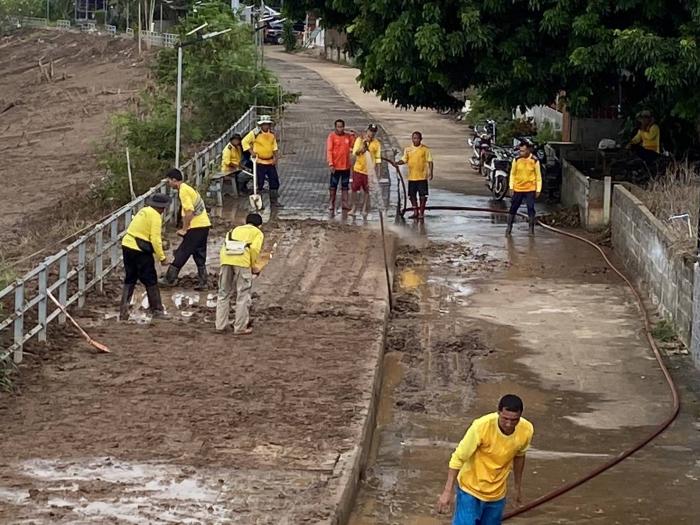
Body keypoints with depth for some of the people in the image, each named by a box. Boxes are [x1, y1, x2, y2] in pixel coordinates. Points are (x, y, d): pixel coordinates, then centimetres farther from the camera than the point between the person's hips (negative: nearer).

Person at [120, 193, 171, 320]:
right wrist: (161, 257, -10)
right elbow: (155, 239, -17)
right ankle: (157, 311, 12)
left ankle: (123, 311, 8)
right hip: (140, 251, -8)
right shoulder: (155, 216, -10)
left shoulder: (144, 211, 15)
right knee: (151, 281, 5)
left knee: (129, 280, 15)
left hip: (127, 246, 8)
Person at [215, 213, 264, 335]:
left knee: (224, 293, 14)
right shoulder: (258, 233, 19)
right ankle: (241, 327, 5)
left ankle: (221, 325, 17)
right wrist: (254, 265, 10)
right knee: (243, 295, 4)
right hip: (242, 261, -4)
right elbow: (255, 248, -1)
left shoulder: (235, 230, 33)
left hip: (226, 259, 4)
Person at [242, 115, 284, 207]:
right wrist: (251, 151, -16)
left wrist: (275, 156, 2)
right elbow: (245, 141, -7)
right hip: (259, 162, -5)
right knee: (259, 182, -2)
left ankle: (274, 201, 16)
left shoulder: (272, 134, 8)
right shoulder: (255, 133, -9)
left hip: (270, 162, 5)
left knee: (274, 181, 6)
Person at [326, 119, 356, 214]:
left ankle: (344, 203, 16)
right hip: (336, 166, -4)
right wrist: (330, 164, -20)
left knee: (345, 186, 10)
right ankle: (331, 203, 13)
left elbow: (352, 146, 8)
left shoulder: (348, 136, 5)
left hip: (346, 166, 4)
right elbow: (329, 150, -13)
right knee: (333, 186, 5)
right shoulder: (332, 136, -9)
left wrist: (353, 136, -4)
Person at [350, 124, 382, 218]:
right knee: (354, 189, 4)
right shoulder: (359, 139, -2)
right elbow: (355, 152, -7)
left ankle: (364, 209, 16)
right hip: (358, 169, 1)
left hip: (369, 170, -1)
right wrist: (363, 146, -24)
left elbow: (378, 159, 2)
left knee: (367, 191, 4)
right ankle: (354, 207, 20)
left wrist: (377, 173, 1)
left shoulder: (377, 144, -3)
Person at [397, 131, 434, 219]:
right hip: (411, 177, 4)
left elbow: (429, 161, -2)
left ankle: (421, 212, 8)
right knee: (412, 195, 8)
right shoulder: (408, 149, 7)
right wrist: (397, 163, -9)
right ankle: (415, 212, 19)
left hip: (422, 176, -4)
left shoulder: (425, 149, -3)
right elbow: (404, 160, 10)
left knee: (423, 195, -1)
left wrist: (430, 172, -11)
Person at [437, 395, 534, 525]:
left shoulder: (527, 430, -17)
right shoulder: (482, 426, -30)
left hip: (497, 493, 4)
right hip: (470, 489, -4)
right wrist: (448, 491, -20)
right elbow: (458, 457, -19)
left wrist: (518, 486, 17)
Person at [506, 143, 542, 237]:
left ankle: (531, 229, 8)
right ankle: (509, 227, 15)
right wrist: (511, 187, 2)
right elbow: (512, 174, 8)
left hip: (530, 189, -2)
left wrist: (538, 190, -1)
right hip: (517, 189, 2)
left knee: (531, 209, -1)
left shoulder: (535, 161, -4)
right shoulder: (516, 160, -1)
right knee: (513, 208, 5)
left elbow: (538, 176, 2)